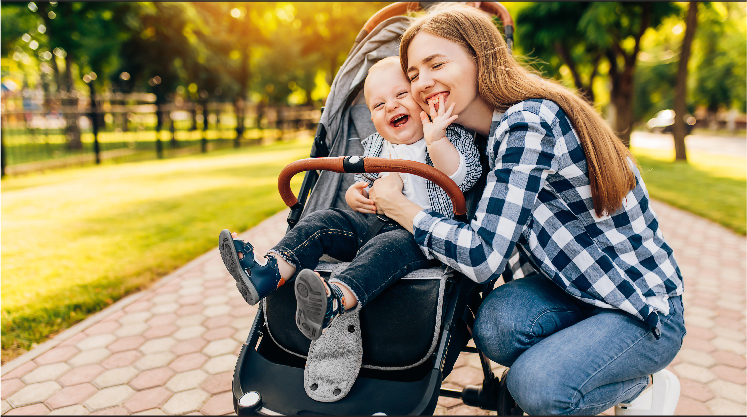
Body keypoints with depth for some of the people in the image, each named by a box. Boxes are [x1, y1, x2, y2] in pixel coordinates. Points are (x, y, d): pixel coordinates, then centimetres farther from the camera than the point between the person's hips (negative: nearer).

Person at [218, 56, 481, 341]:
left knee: (390, 246, -36)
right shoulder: (374, 146, 16)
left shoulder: (451, 137, 1)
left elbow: (461, 179, -16)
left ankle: (335, 299, -60)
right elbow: (361, 183, 27)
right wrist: (354, 195, 3)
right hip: (372, 223, 6)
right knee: (323, 221, -12)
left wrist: (436, 140, -29)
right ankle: (267, 274, -25)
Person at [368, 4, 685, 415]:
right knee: (497, 320, -21)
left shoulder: (527, 123, -25)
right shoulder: (502, 127, 3)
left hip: (646, 309, -7)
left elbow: (482, 256, -28)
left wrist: (397, 206, -16)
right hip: (575, 288, 7)